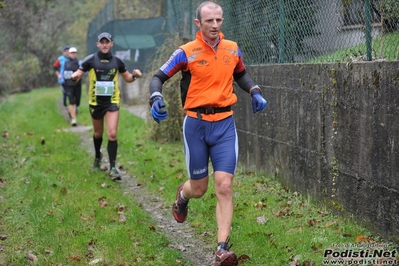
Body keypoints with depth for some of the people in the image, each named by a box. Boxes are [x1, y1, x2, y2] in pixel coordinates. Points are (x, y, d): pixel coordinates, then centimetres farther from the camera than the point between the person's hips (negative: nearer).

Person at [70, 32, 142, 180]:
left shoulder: (117, 61, 2)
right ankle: (97, 157, 45)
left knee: (112, 134, -13)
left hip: (112, 102, 0)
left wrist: (134, 75, -7)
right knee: (98, 133, 16)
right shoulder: (90, 60, -5)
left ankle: (112, 168, -9)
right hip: (95, 102, 0)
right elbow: (77, 75, -7)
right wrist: (75, 76, -30)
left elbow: (127, 78, 15)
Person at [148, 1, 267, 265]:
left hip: (225, 124, 2)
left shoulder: (232, 49, 5)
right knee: (199, 189, 8)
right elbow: (159, 77, -2)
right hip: (196, 124, -2)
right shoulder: (186, 52, -7)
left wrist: (255, 92, 6)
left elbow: (241, 75, 24)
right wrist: (156, 98, -22)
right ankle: (183, 195, 48)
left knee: (224, 186, -10)